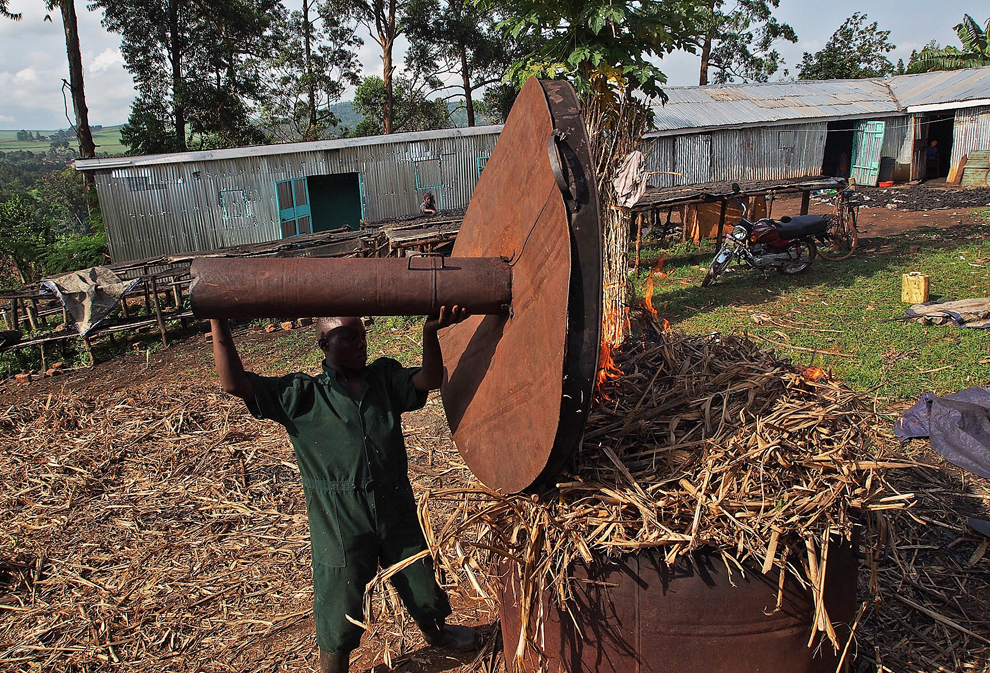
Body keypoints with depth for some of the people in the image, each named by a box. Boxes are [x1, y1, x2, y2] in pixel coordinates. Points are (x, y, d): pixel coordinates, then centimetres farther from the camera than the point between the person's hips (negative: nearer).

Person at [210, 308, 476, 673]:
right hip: (340, 528, -3)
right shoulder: (301, 395, -7)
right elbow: (234, 383, -14)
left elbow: (429, 380, -12)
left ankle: (436, 632, 56)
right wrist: (218, 322, -21)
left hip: (397, 516, 4)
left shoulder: (385, 378, 2)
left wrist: (430, 333, -28)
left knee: (424, 591, 24)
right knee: (338, 619, 11)